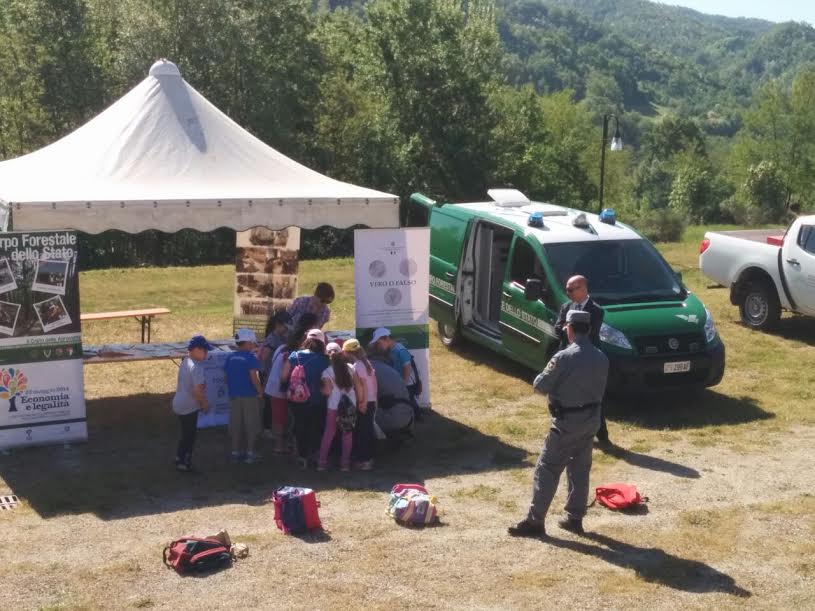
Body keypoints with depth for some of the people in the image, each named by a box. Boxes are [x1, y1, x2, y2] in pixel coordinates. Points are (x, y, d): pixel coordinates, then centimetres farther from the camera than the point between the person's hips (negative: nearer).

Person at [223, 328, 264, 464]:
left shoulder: (230, 357, 5)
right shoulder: (250, 357, -13)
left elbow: (227, 376, 9)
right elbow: (254, 376, -19)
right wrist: (260, 391, -8)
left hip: (234, 395, 6)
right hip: (249, 396, -5)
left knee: (236, 424, 12)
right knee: (251, 424, 5)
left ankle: (236, 452, 17)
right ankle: (250, 452, 8)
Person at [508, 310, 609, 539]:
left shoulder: (564, 357, -19)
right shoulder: (601, 358, 3)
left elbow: (540, 385, -13)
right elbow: (600, 389, 10)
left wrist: (556, 381, 6)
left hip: (567, 421, -7)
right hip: (591, 419, 7)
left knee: (547, 470, -1)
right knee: (580, 469, 15)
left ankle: (534, 521, 0)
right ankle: (575, 518, 21)